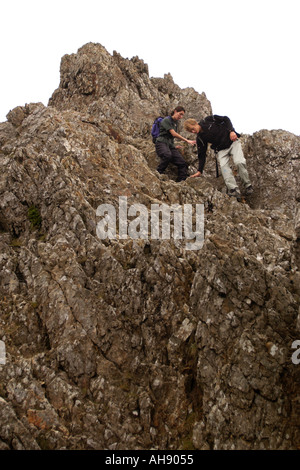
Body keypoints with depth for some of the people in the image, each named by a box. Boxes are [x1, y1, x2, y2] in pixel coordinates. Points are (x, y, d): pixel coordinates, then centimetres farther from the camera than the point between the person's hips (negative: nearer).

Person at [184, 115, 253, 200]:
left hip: (232, 141, -3)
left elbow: (226, 119, -4)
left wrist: (231, 131, -20)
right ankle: (234, 190, -28)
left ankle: (248, 186, -7)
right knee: (223, 166, -22)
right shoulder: (200, 138, 0)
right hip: (221, 150, 3)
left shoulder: (208, 120, -8)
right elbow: (202, 155, 1)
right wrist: (200, 171, -6)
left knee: (239, 162, -22)